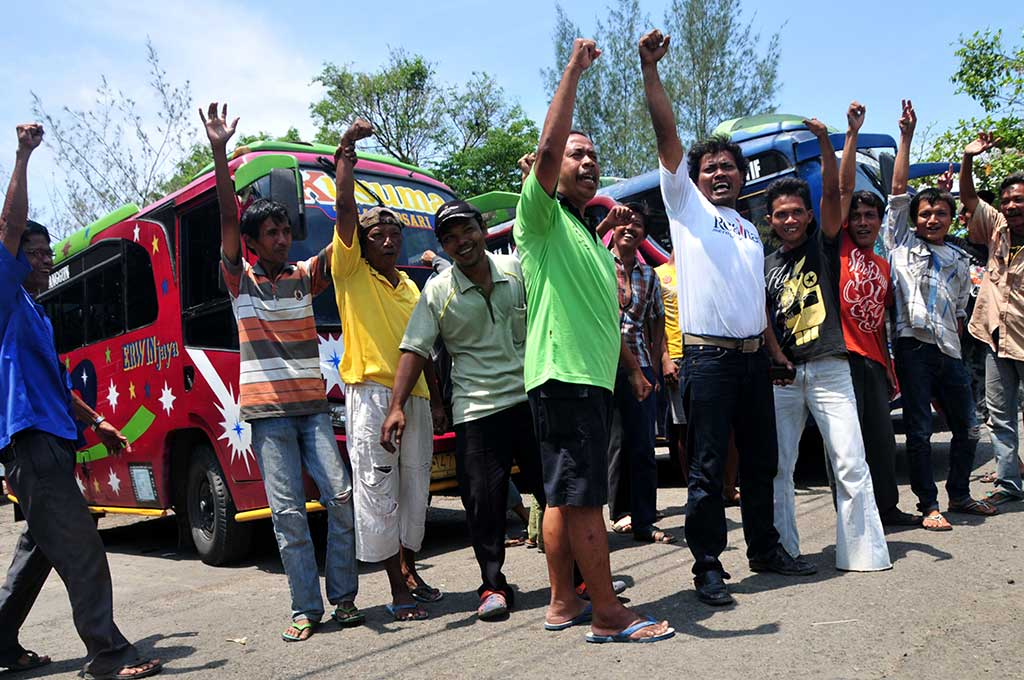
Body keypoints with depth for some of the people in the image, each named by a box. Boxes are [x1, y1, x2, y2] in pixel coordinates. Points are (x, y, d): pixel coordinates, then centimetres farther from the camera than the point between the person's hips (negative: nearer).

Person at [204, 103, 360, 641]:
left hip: (313, 405, 2)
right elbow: (228, 217, -8)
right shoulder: (240, 279, 5)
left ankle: (343, 596, 8)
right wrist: (218, 153, -19)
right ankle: (305, 608, 6)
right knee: (287, 509, -2)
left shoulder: (306, 275, 10)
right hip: (267, 410, -2)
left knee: (340, 494, -4)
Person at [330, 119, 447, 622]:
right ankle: (397, 589, 3)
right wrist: (346, 151, -10)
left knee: (414, 488, 10)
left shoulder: (410, 286, 18)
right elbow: (345, 209, -9)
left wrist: (436, 399, 15)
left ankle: (410, 572, 24)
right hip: (371, 394, -6)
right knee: (379, 490, -5)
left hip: (414, 395, 6)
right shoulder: (351, 272, 2)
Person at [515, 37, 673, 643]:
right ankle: (608, 615, -1)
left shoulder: (590, 236, 25)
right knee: (584, 496, -7)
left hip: (592, 378, 9)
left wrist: (633, 367, 26)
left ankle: (564, 603, 19)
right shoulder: (544, 217, -2)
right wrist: (574, 71, -16)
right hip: (563, 375, -9)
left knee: (565, 496, 12)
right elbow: (547, 148, -20)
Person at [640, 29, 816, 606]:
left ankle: (765, 547, 30)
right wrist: (650, 70, -17)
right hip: (709, 357, -7)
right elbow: (667, 135, -8)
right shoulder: (686, 205, 4)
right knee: (708, 466, -3)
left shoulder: (751, 231, 22)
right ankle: (709, 565, 6)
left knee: (761, 460, 15)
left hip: (754, 357, 7)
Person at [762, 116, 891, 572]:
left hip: (829, 370, -3)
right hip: (783, 375, 3)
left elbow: (833, 192, -7)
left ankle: (862, 552, 1)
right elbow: (763, 319, 7)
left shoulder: (824, 245, 7)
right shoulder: (767, 266, 13)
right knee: (778, 467, 5)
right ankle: (782, 550, 15)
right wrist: (778, 358, -9)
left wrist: (824, 140, -16)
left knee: (850, 464, -7)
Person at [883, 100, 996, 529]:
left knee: (966, 428, 11)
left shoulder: (959, 261, 19)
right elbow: (898, 190, 3)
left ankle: (959, 495, 29)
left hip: (949, 351, 5)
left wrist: (953, 339, 11)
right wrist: (906, 138, 1)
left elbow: (960, 311, 22)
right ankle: (929, 505, 6)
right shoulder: (902, 243, 8)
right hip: (913, 345, -5)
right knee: (919, 430, -2)